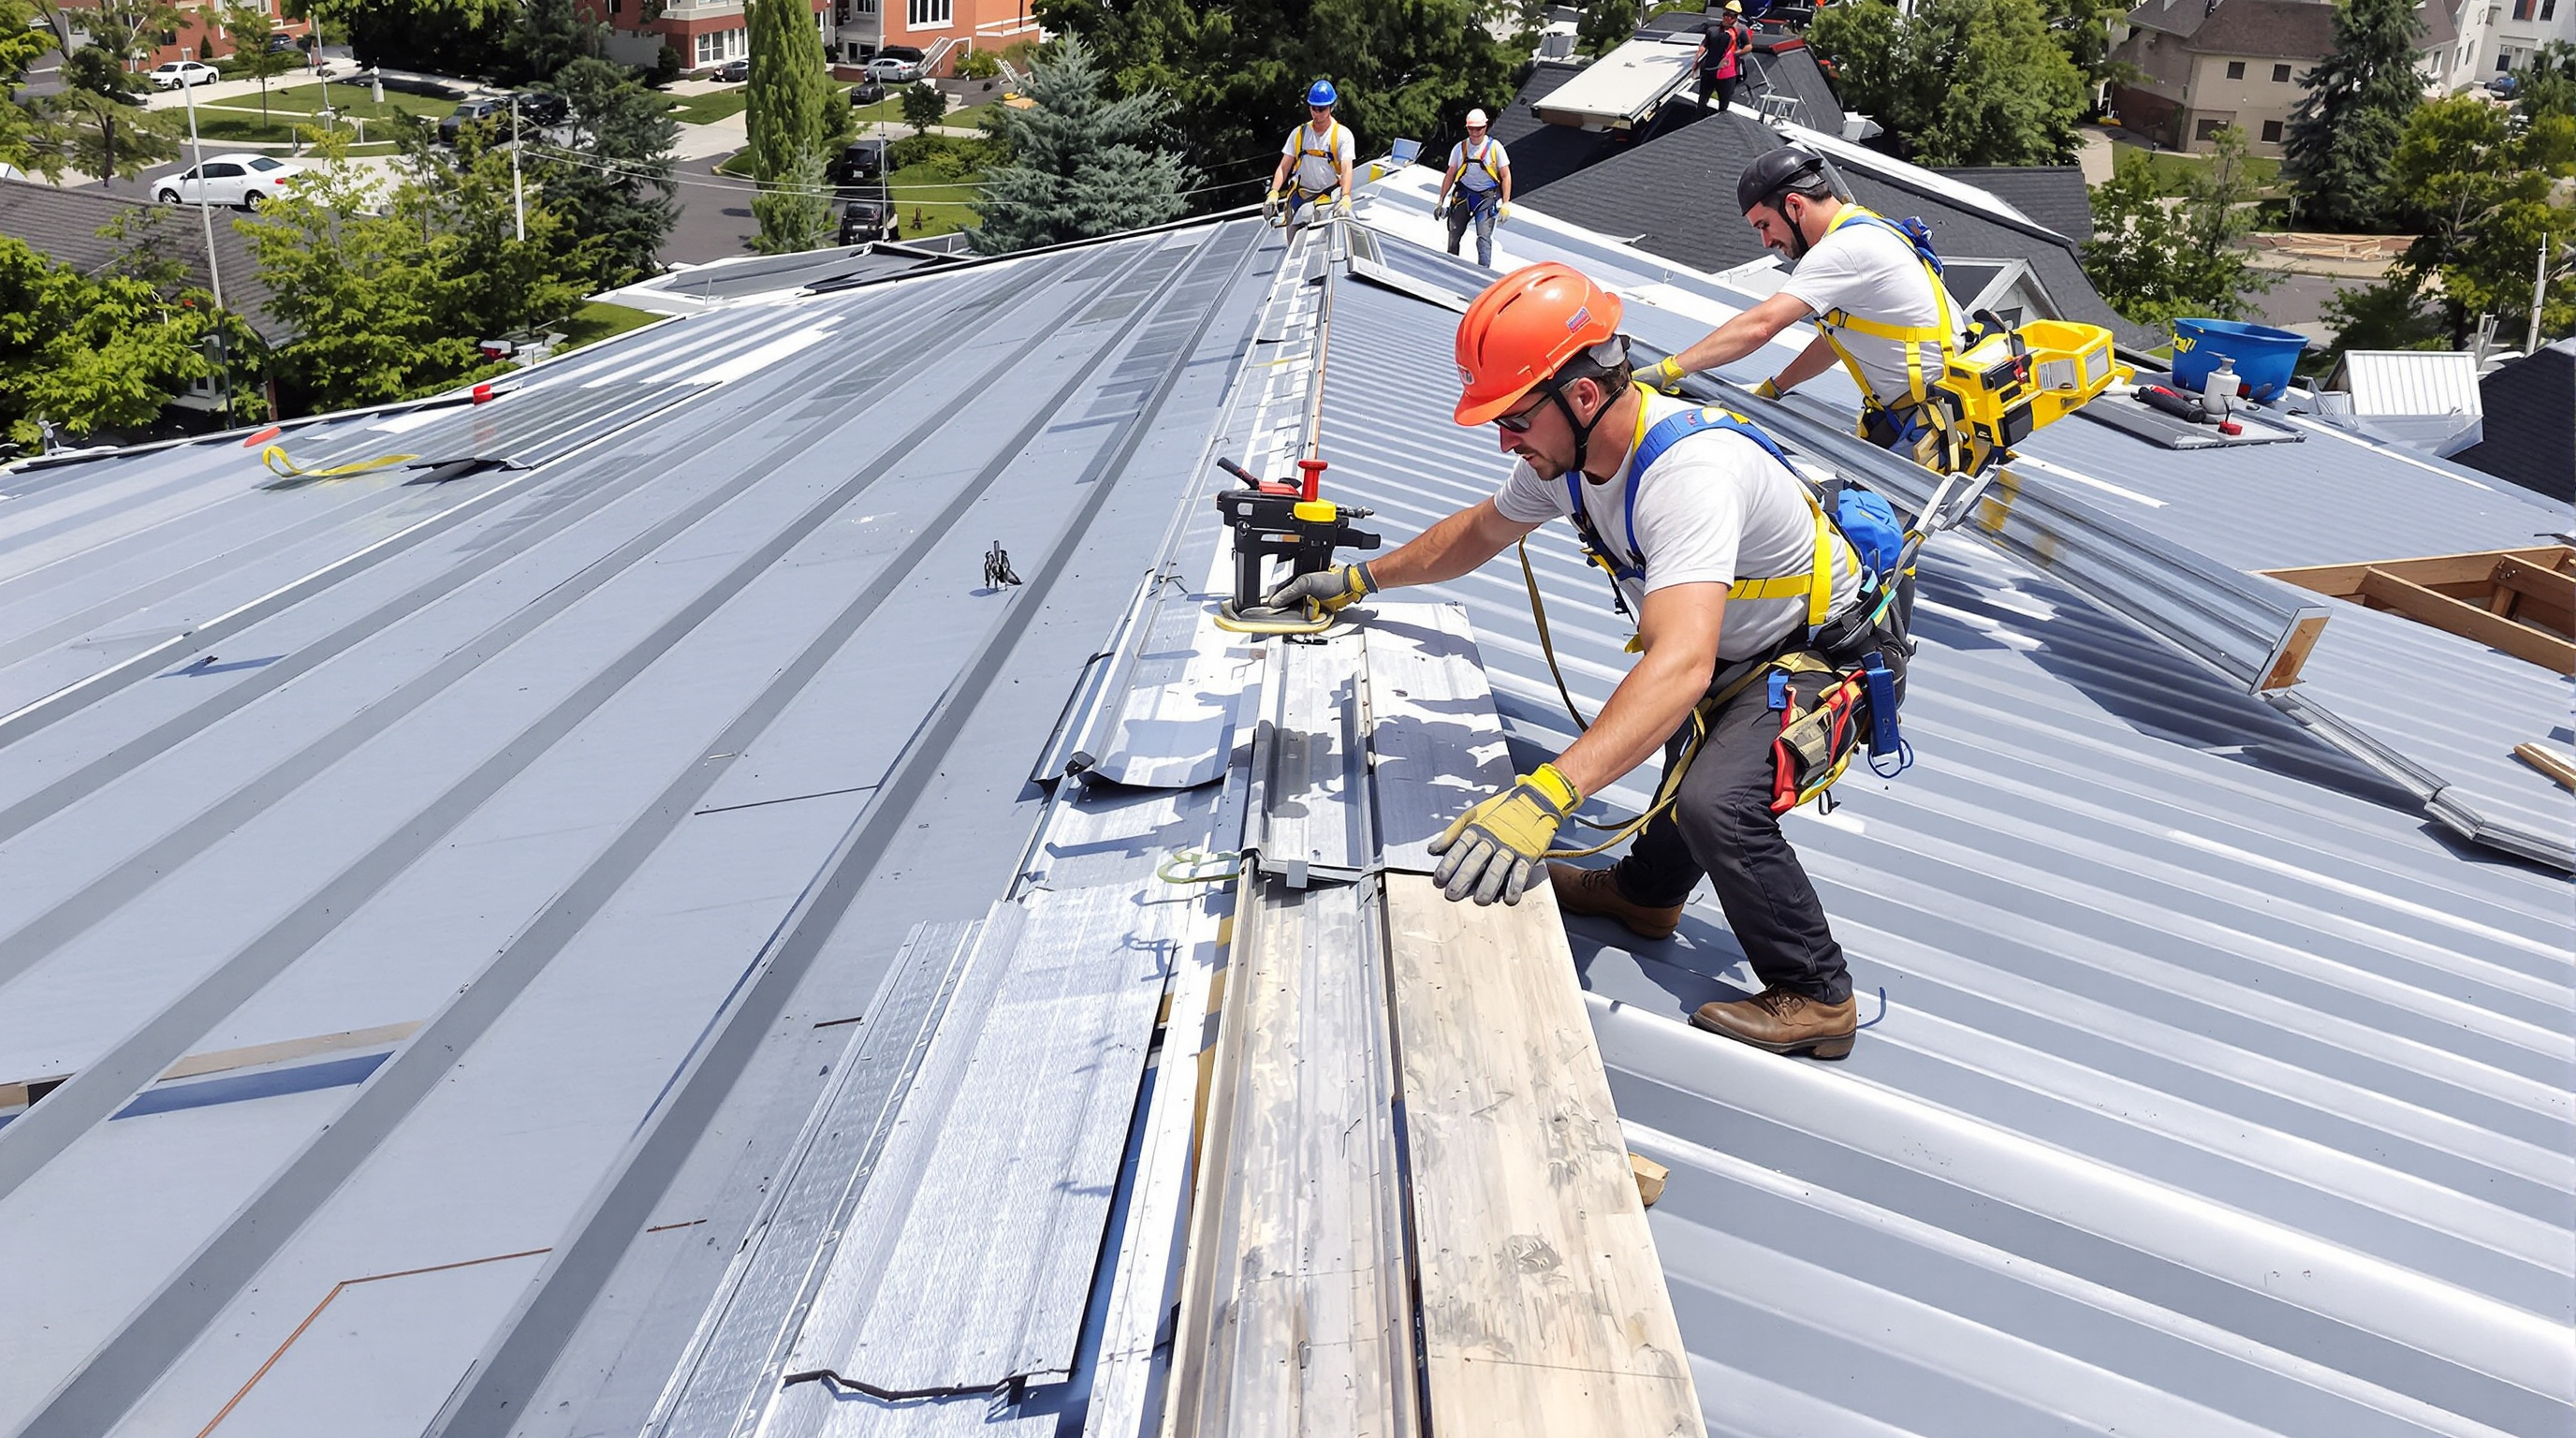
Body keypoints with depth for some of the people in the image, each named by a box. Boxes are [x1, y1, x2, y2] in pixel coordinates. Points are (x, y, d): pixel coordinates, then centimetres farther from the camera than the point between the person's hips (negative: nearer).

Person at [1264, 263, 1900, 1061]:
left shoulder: (1691, 472, -40)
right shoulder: (1565, 452, -12)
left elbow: (1681, 665, -54)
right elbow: (1480, 530, 9)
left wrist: (1543, 795, -64)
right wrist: (1359, 578, 8)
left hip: (1824, 655, -9)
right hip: (1732, 651, 9)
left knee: (1717, 801, -26)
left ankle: (1817, 1000, -6)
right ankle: (1647, 891, 54)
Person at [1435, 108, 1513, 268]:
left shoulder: (1495, 147, -5)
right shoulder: (1460, 148, 3)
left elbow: (1505, 176, -3)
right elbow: (1450, 175, 11)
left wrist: (1505, 204, -9)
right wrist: (1441, 201, 9)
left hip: (1487, 197, -3)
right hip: (1464, 195, 3)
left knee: (1484, 238, -15)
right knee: (1454, 235, 6)